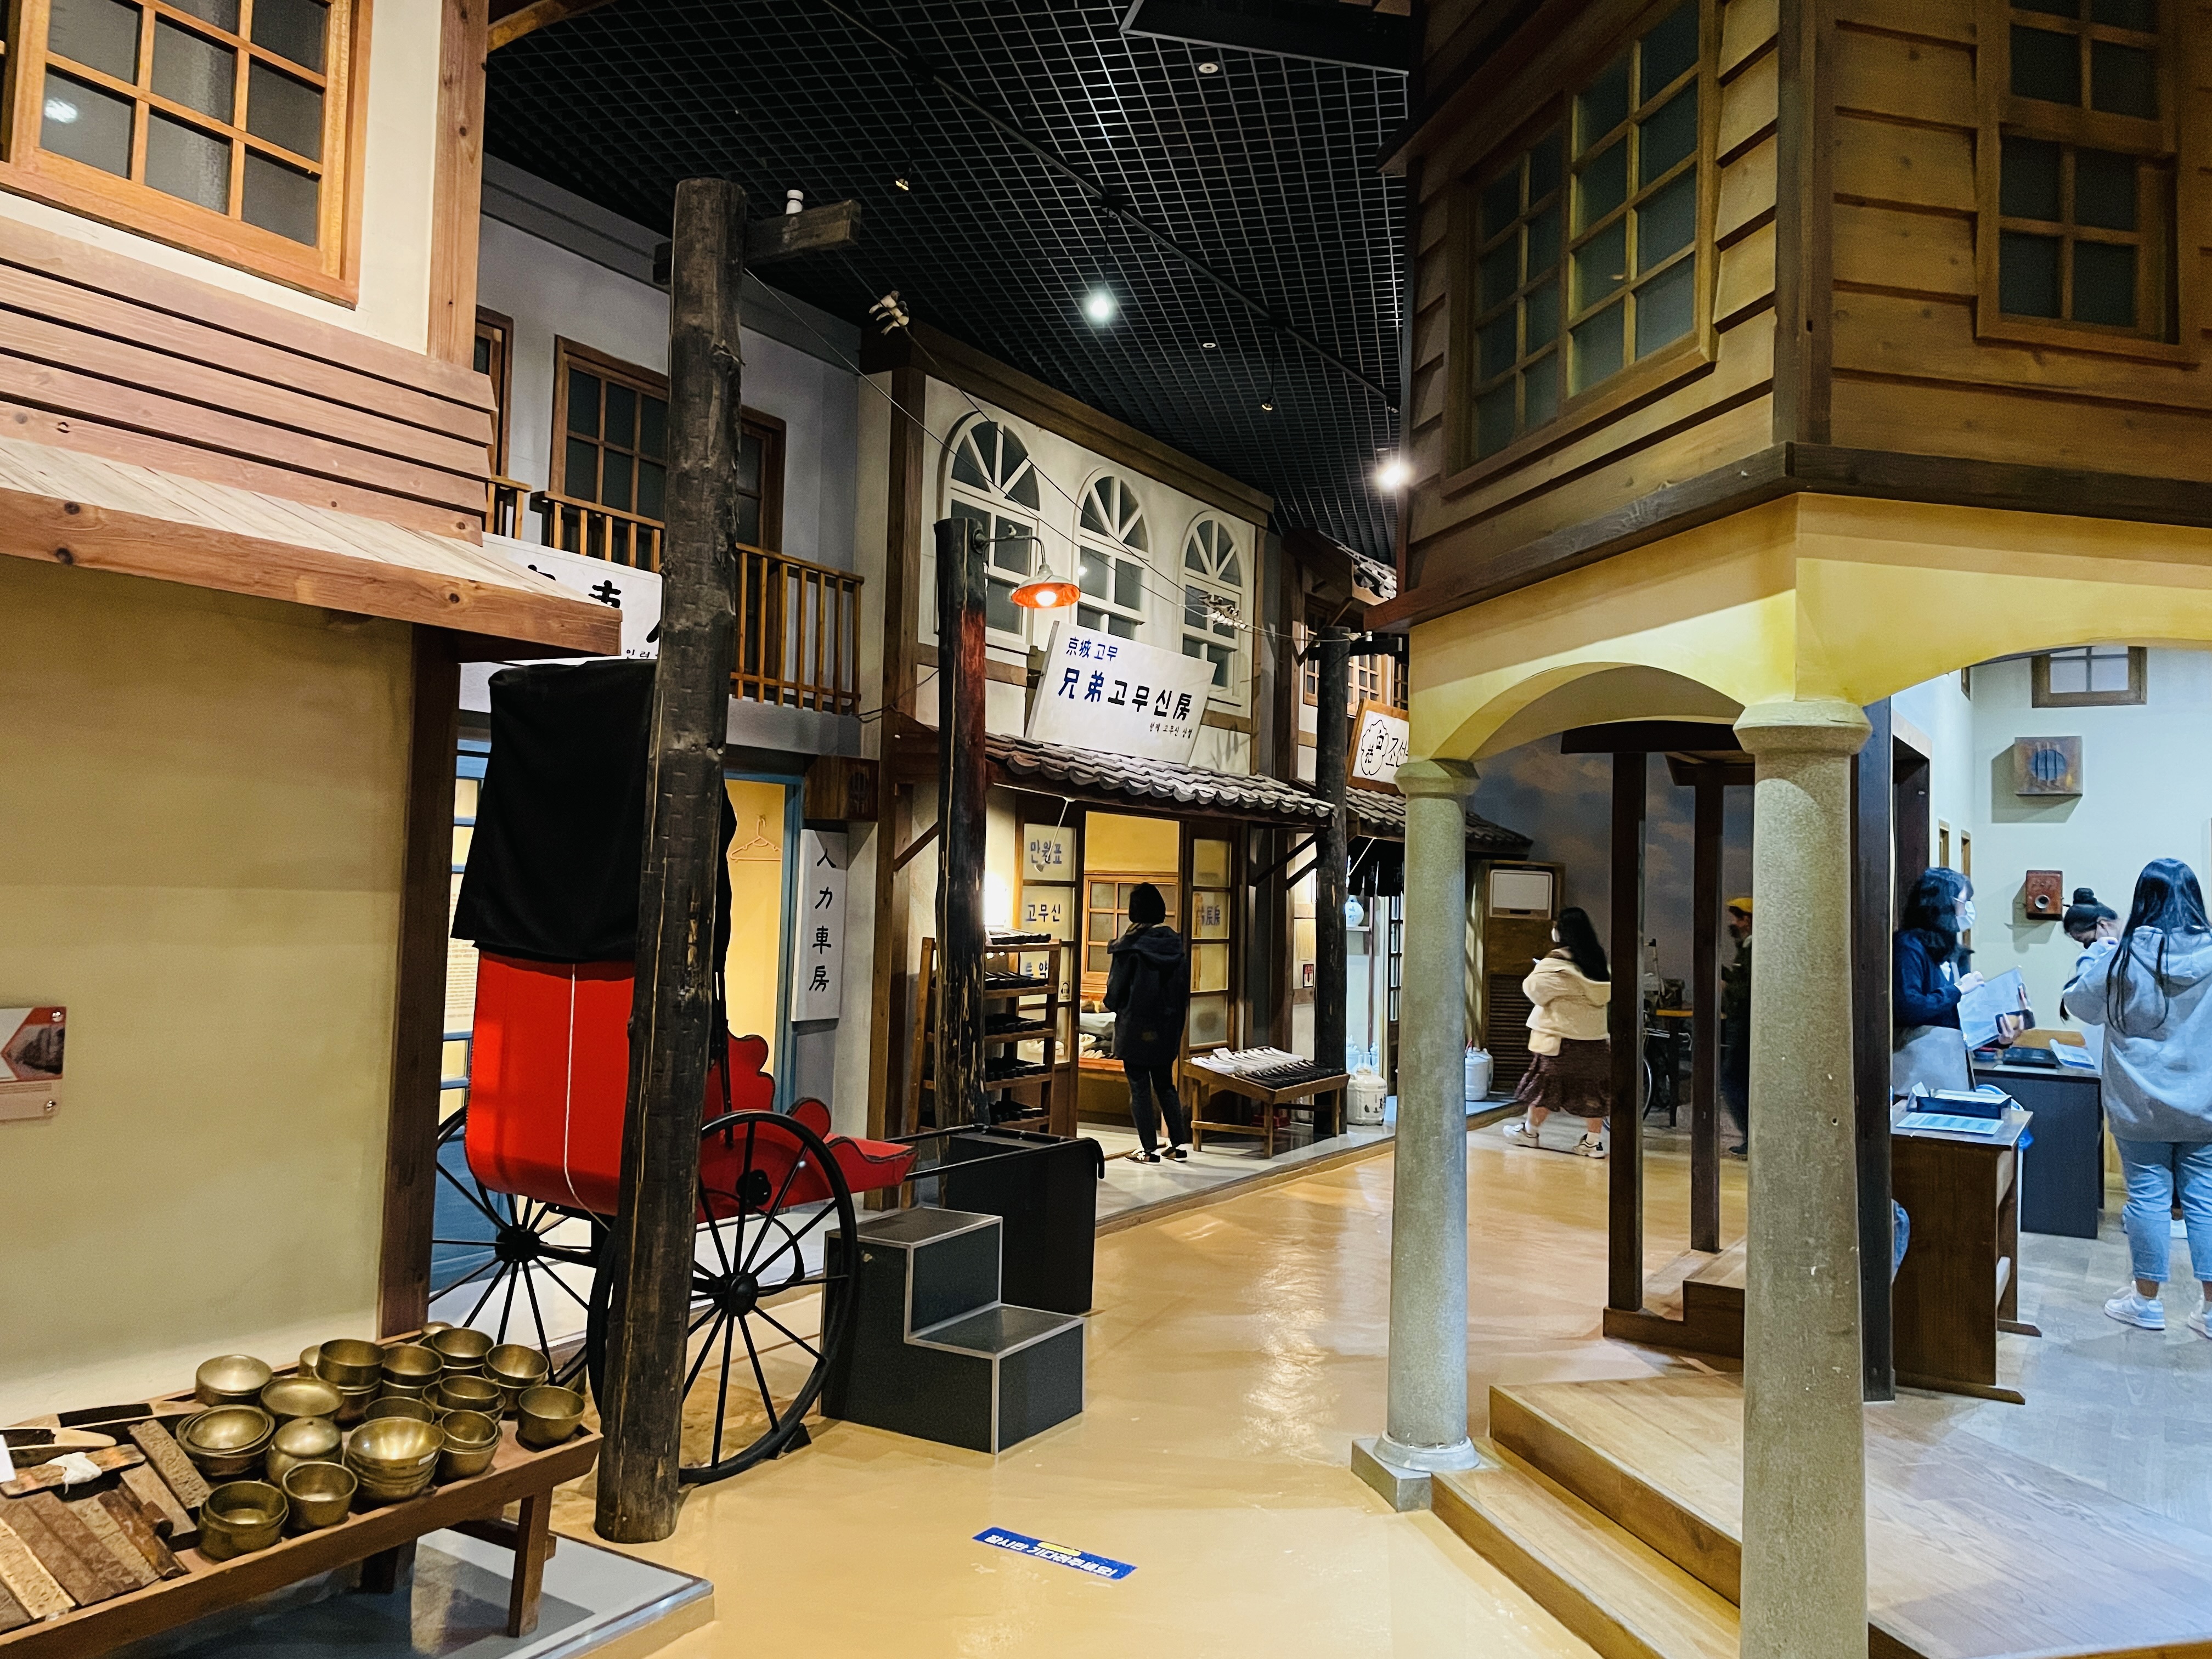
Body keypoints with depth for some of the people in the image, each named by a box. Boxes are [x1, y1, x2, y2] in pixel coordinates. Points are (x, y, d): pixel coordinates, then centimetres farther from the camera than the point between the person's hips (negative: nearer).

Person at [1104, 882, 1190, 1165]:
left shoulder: (1129, 946, -14)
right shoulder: (1176, 943, 0)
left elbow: (1116, 987, -9)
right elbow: (1185, 988, 5)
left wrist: (1112, 1005, 11)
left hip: (1135, 1027, -5)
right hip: (1168, 1029, 5)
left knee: (1140, 1088, 5)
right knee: (1165, 1085, 17)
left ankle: (1149, 1149, 7)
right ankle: (1178, 1144, 15)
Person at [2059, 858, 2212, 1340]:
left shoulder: (2122, 958, -14)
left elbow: (2080, 1002, 2)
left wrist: (2096, 953, 15)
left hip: (2141, 1106, -2)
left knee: (2148, 1196, 7)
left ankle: (2147, 1301, 17)